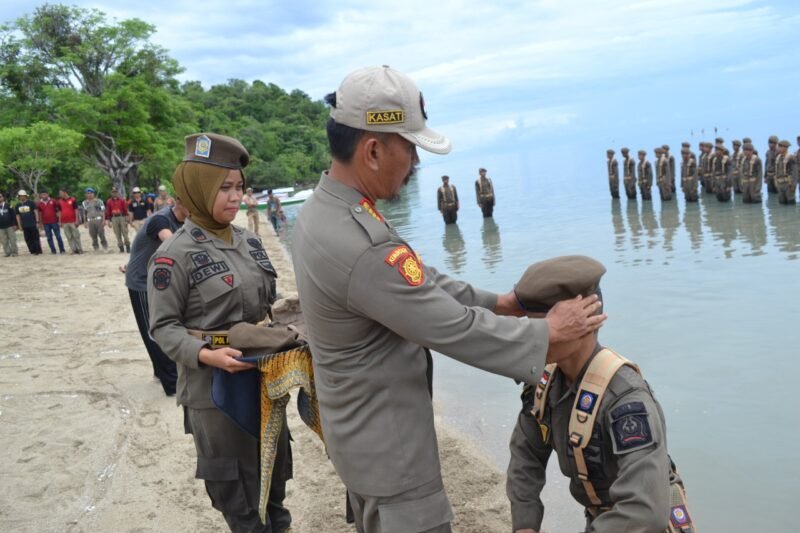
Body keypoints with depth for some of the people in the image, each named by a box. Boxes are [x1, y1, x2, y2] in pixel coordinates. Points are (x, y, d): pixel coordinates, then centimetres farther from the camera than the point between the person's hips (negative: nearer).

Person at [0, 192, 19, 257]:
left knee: (12, 240, 0)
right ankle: (8, 252, 13)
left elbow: (13, 215, 0)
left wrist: (14, 224, -5)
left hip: (10, 226, -3)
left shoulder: (8, 205, 0)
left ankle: (14, 252, 8)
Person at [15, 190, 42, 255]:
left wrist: (37, 222, -9)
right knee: (28, 240, 5)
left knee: (36, 238, -3)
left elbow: (36, 212, -4)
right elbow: (18, 216, 15)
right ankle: (33, 251, 12)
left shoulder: (31, 203, -3)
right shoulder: (17, 205, 10)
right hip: (24, 226, 5)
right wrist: (19, 225, 10)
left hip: (33, 225, -5)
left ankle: (39, 251, 0)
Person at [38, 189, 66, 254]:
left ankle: (62, 250, 5)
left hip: (54, 222, -2)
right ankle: (53, 250, 11)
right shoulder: (39, 204, 4)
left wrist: (59, 221, -3)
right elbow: (39, 214, 10)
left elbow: (59, 210, 2)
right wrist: (41, 223, 7)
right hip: (46, 223, 2)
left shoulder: (53, 201, 0)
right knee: (49, 238, 5)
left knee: (58, 236, 0)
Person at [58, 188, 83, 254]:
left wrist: (76, 220, -8)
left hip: (73, 221, -4)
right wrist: (60, 222, 9)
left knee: (76, 236, 0)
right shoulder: (60, 202, 11)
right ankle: (73, 249, 8)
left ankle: (79, 249, 6)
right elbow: (59, 212, 14)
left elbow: (76, 210, -3)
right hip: (64, 222, 4)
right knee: (69, 237, 4)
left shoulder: (73, 200, -1)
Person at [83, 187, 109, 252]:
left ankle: (105, 248, 1)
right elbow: (84, 213, 18)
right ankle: (96, 248, 11)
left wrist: (103, 220, -9)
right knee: (93, 236, 3)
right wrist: (85, 222, 13)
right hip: (90, 221, 3)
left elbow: (103, 211, -1)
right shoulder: (85, 203, 12)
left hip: (98, 220, -3)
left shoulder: (99, 201, 2)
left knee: (101, 234, -6)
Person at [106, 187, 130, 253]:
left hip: (122, 217, -2)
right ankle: (121, 248, 8)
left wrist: (126, 220, -6)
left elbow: (125, 210, 0)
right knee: (117, 234, 2)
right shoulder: (109, 201, 8)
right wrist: (108, 221, 5)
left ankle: (128, 247, 2)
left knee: (125, 233, -5)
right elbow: (108, 212, 9)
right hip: (114, 218, 2)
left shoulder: (122, 200, 2)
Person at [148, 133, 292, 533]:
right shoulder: (174, 254, -14)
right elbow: (163, 327, -13)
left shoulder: (248, 241, 4)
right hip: (214, 383, -6)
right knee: (232, 474, 9)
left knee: (275, 459, 22)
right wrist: (206, 355, -27)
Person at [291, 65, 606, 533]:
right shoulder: (361, 247, -33)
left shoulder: (322, 211, -1)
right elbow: (454, 330, -25)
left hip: (360, 428, 9)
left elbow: (421, 282, 5)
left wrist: (497, 302, 4)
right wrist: (547, 333, -12)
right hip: (388, 443, -9)